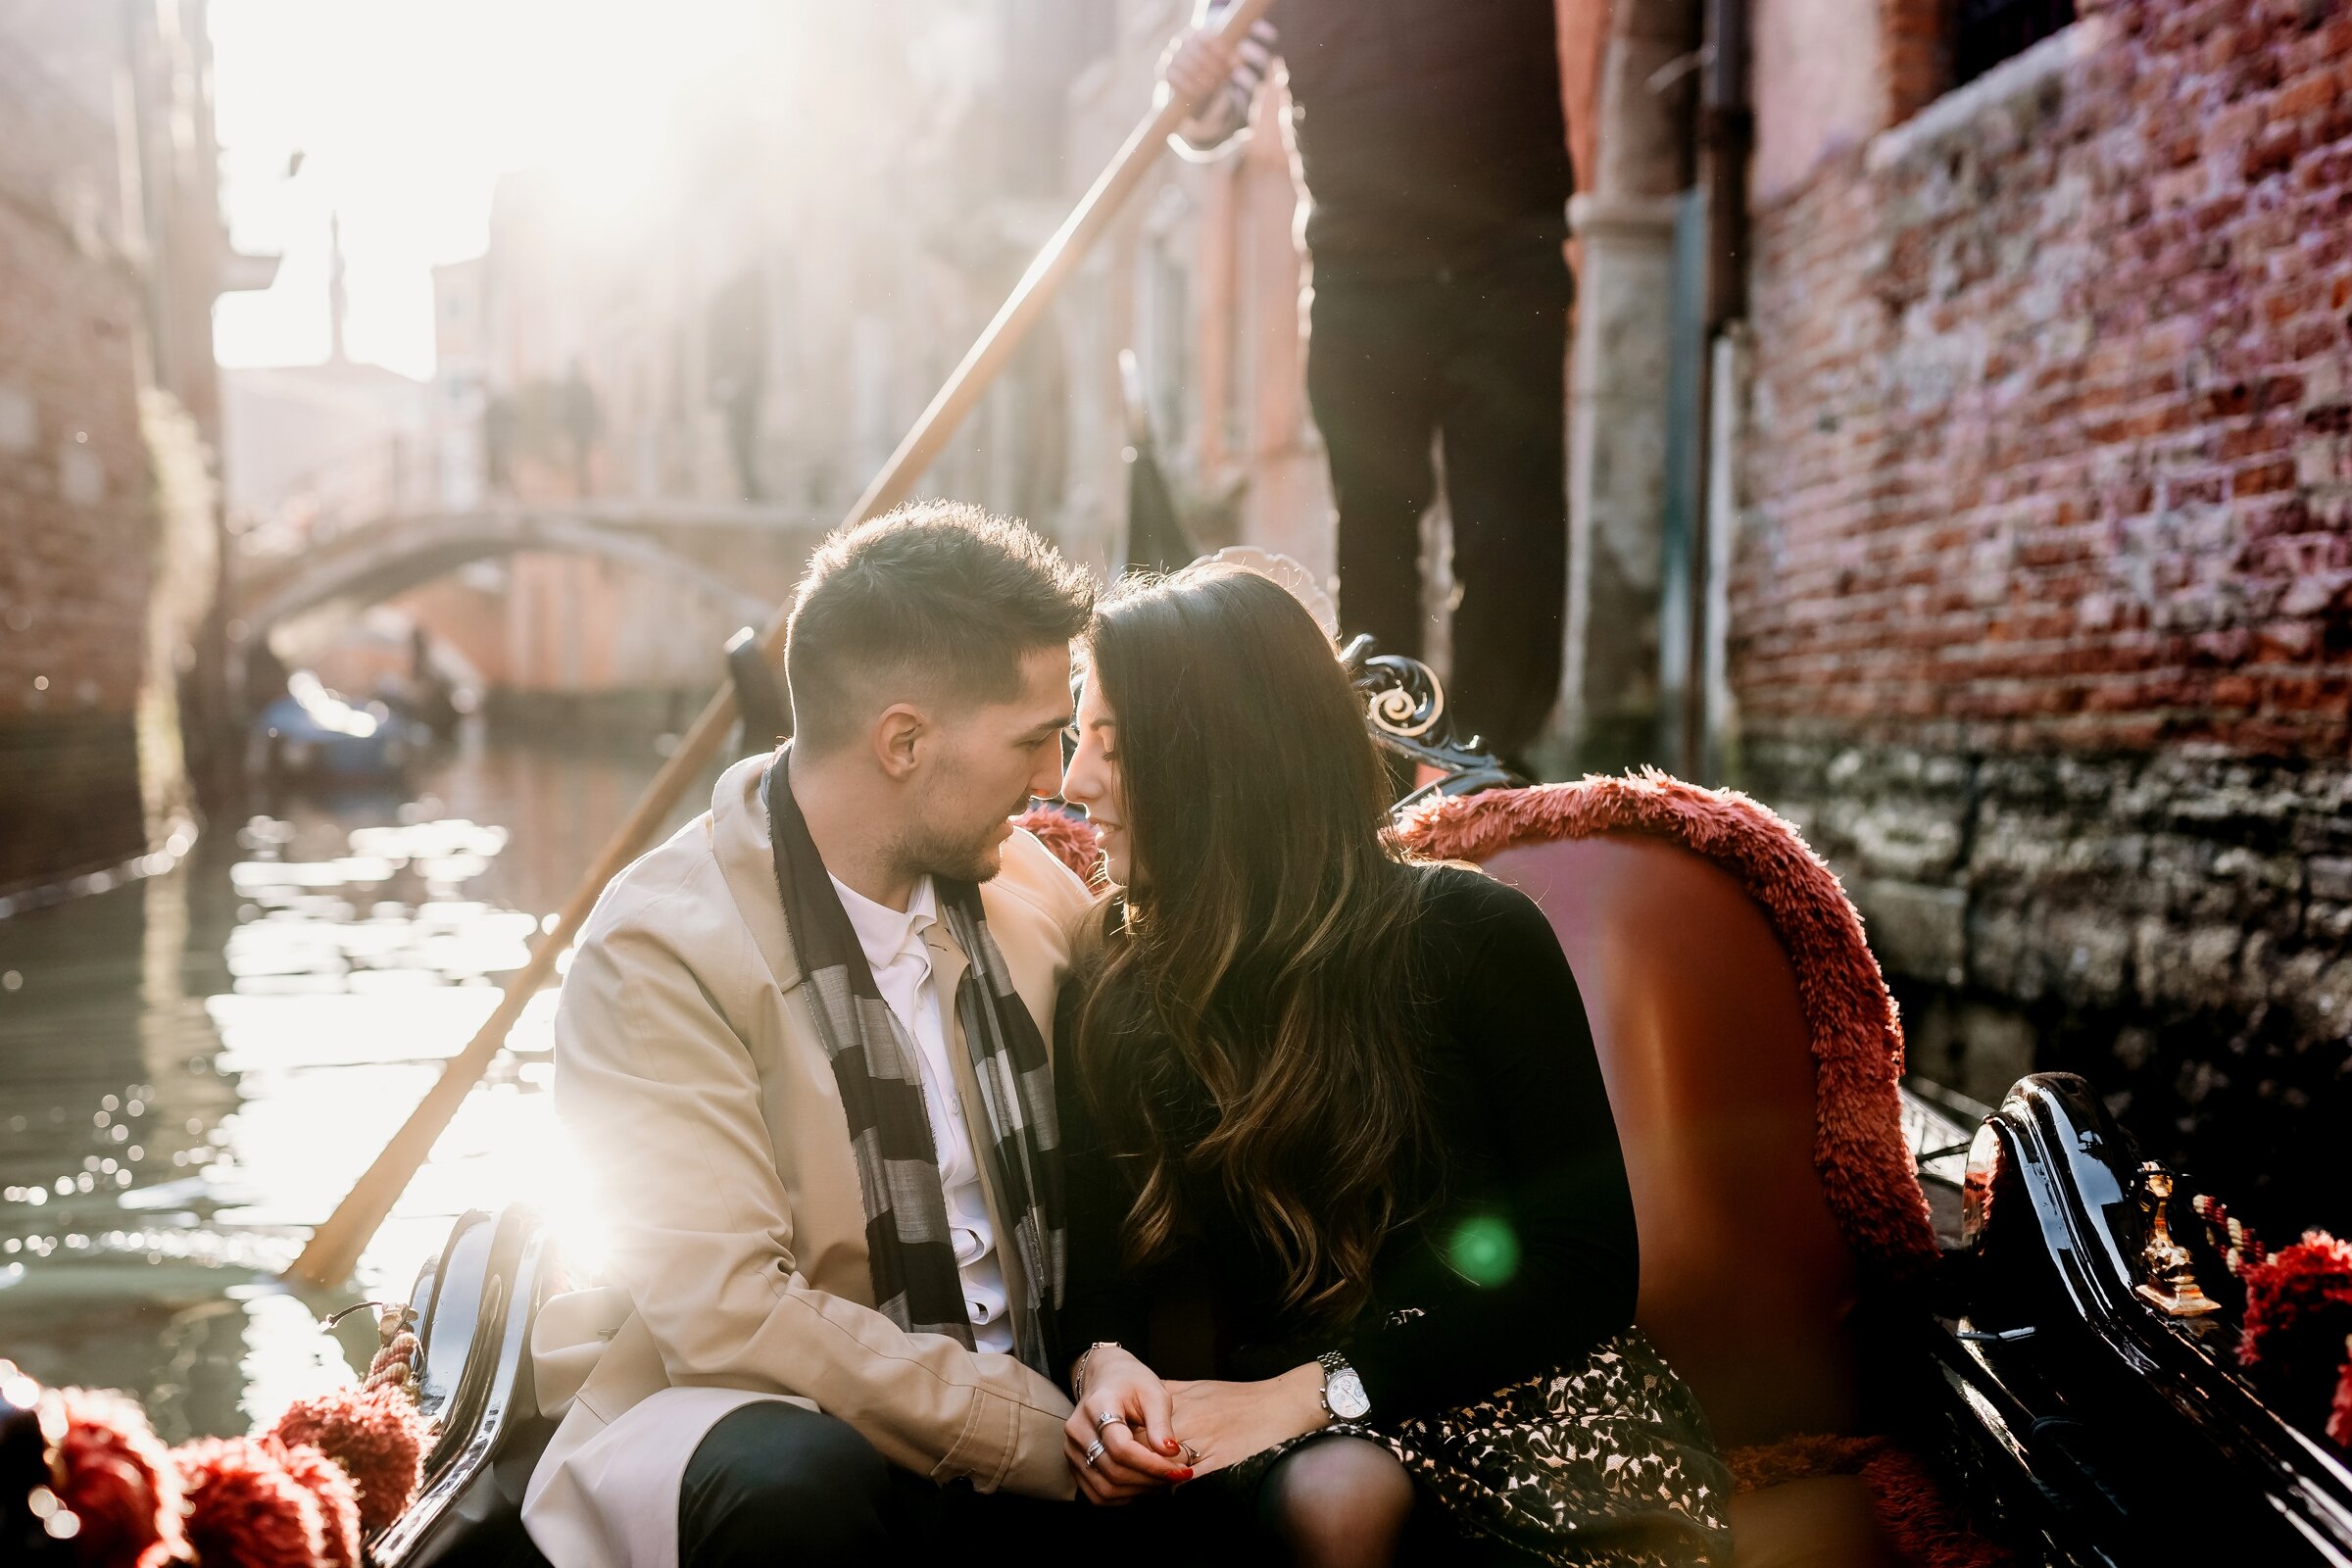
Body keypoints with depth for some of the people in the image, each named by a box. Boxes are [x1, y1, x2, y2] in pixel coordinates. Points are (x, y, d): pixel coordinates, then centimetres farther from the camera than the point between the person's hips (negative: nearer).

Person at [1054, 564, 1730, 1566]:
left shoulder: (1470, 934, -4)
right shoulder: (1110, 985, 7)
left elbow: (1589, 1265, -7)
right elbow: (1099, 1259, 8)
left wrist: (1314, 1388, -16)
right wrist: (1102, 1364, -17)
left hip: (1507, 1378, 0)